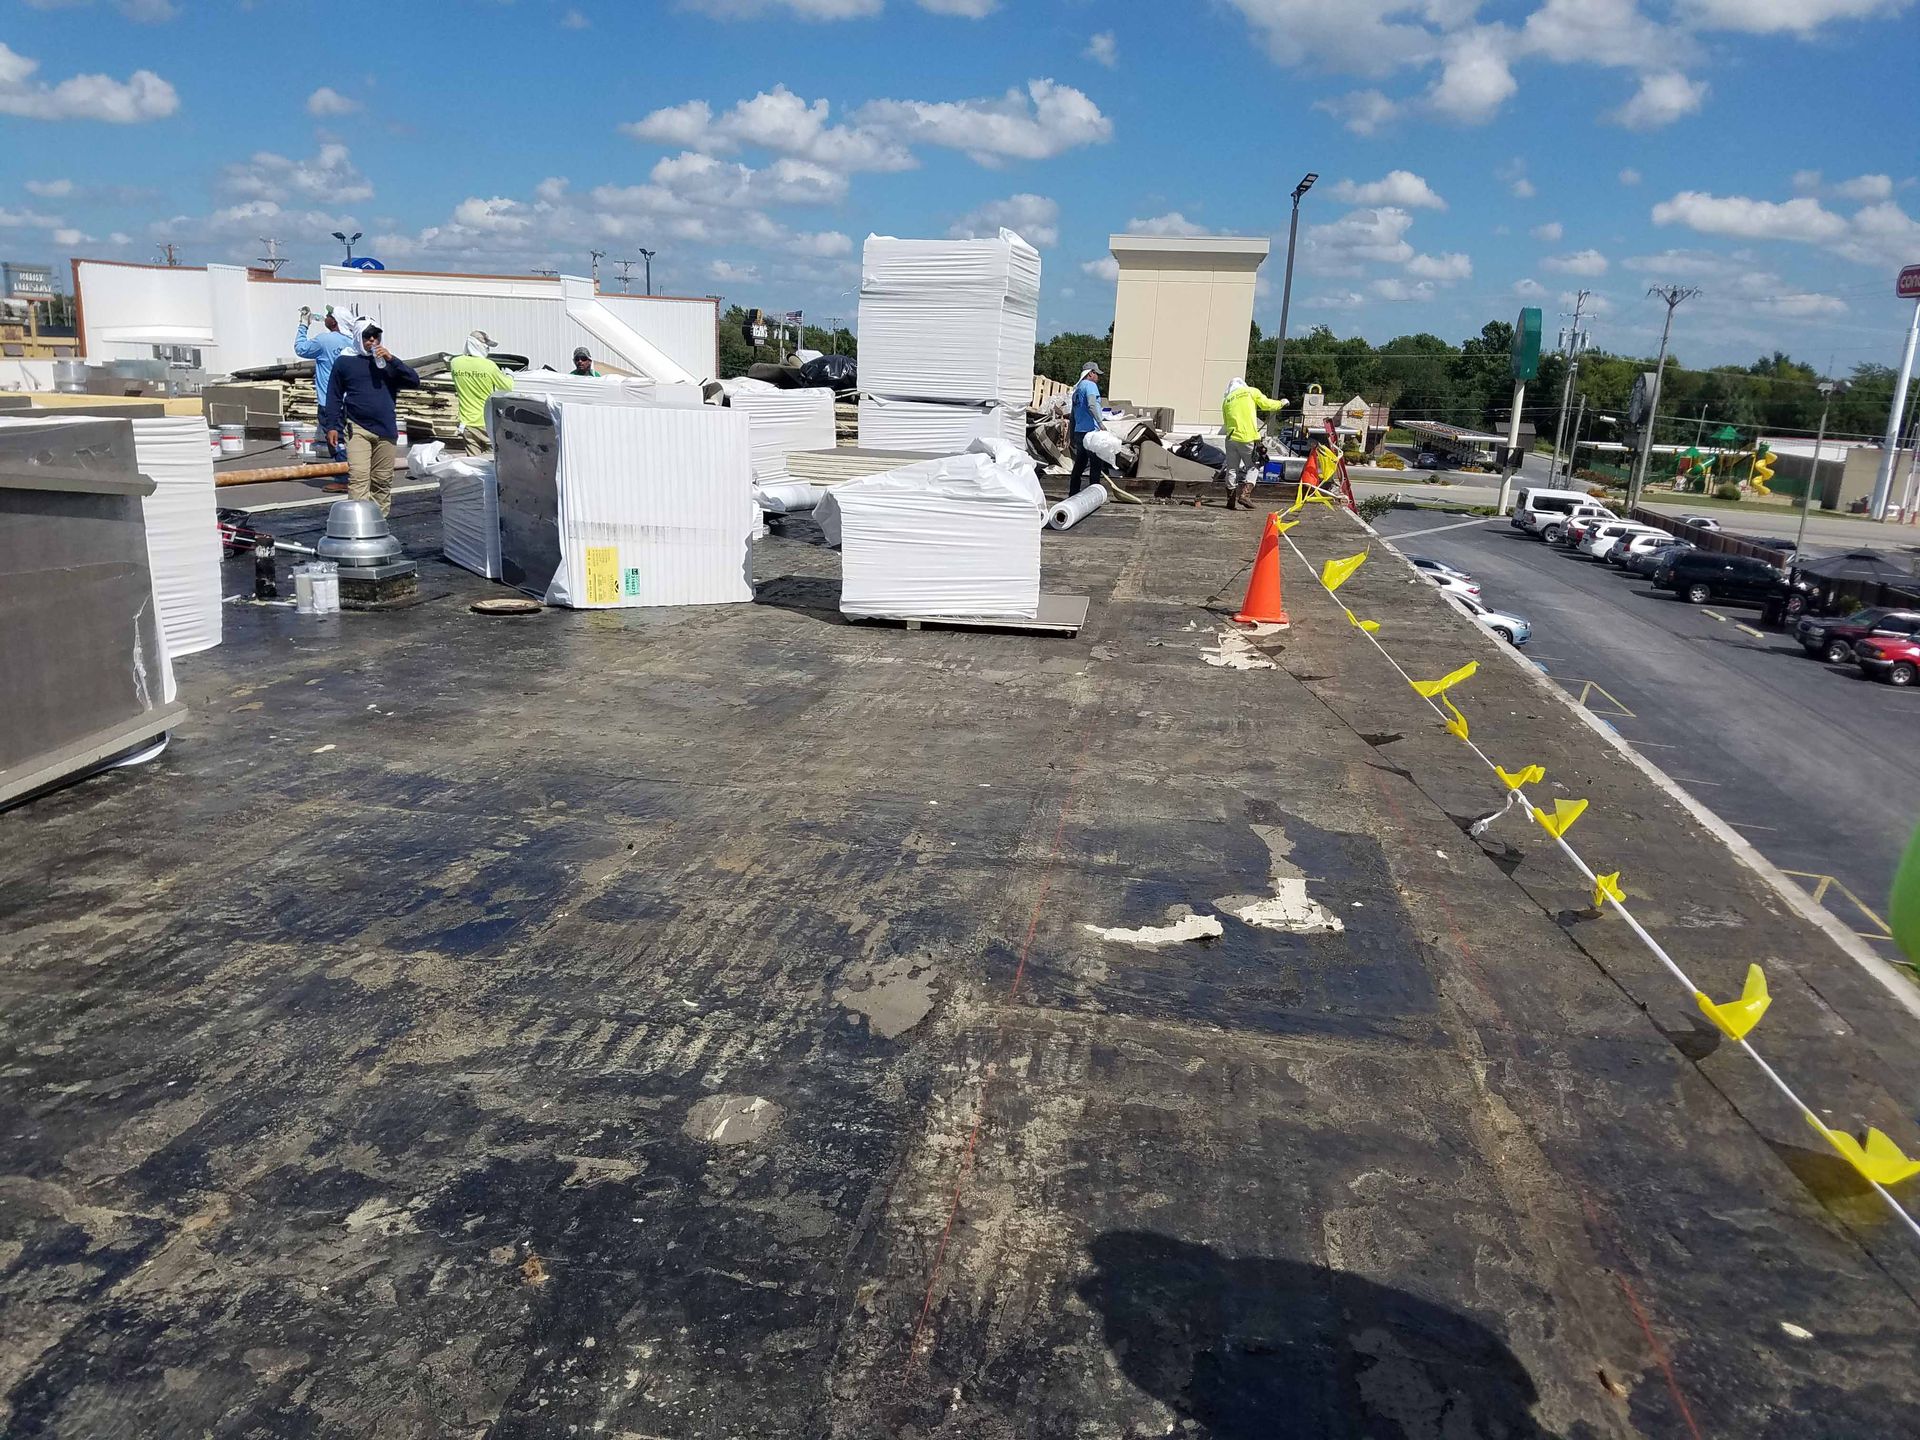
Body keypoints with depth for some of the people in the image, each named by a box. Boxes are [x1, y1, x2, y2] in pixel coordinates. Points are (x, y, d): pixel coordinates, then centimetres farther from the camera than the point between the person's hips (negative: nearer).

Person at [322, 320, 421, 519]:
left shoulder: (388, 361, 14)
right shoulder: (345, 361, 8)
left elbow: (414, 382, 1)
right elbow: (334, 396, 10)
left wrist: (391, 359, -7)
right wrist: (332, 426, 3)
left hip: (386, 429, 3)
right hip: (357, 429, -3)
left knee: (383, 480, 7)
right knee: (358, 477, -15)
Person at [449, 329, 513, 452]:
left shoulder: (455, 363, -1)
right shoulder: (489, 365, -14)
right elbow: (508, 387, -2)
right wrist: (509, 376, 20)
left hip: (467, 423, 4)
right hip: (487, 423, -4)